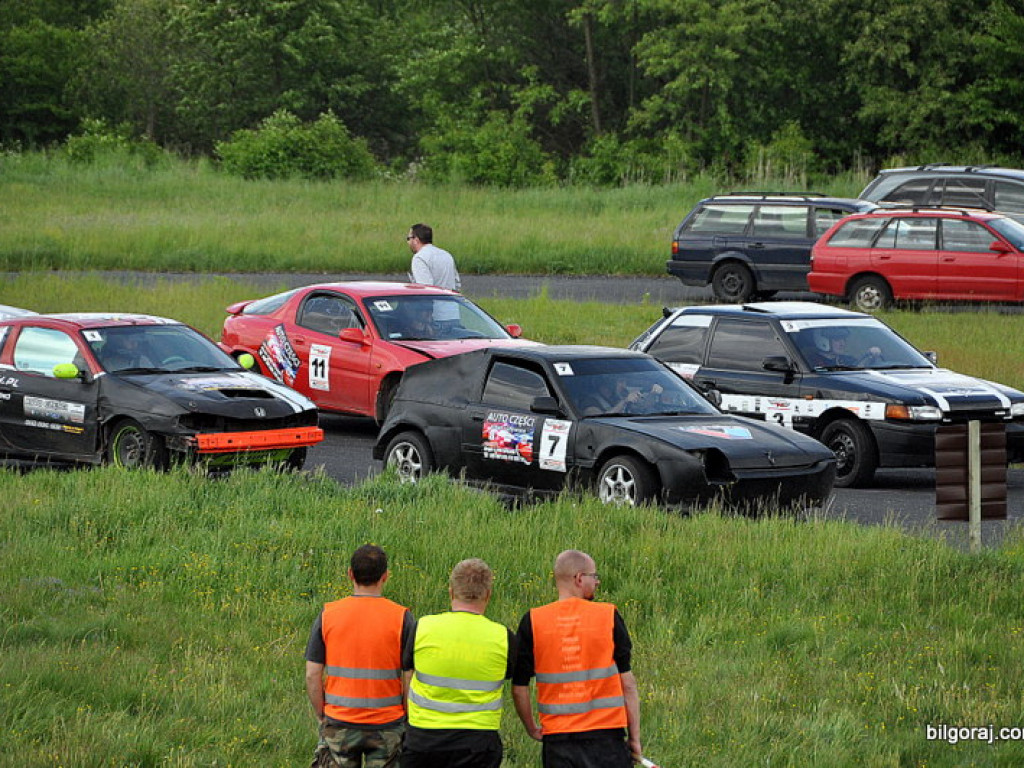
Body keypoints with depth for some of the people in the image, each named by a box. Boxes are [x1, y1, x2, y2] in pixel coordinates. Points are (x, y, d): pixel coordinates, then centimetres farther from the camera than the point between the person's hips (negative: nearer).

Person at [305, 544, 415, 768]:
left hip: (339, 724, 1)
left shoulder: (327, 615, -3)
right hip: (386, 728, -1)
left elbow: (312, 676, -2)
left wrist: (321, 717, 10)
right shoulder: (401, 618, -8)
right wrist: (408, 721, 6)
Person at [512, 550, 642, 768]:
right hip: (606, 734, -1)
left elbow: (519, 687, 0)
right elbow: (627, 683, -2)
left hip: (557, 741, 1)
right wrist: (634, 737, 5)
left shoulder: (532, 622, -1)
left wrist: (531, 729, 16)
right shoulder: (609, 616, -3)